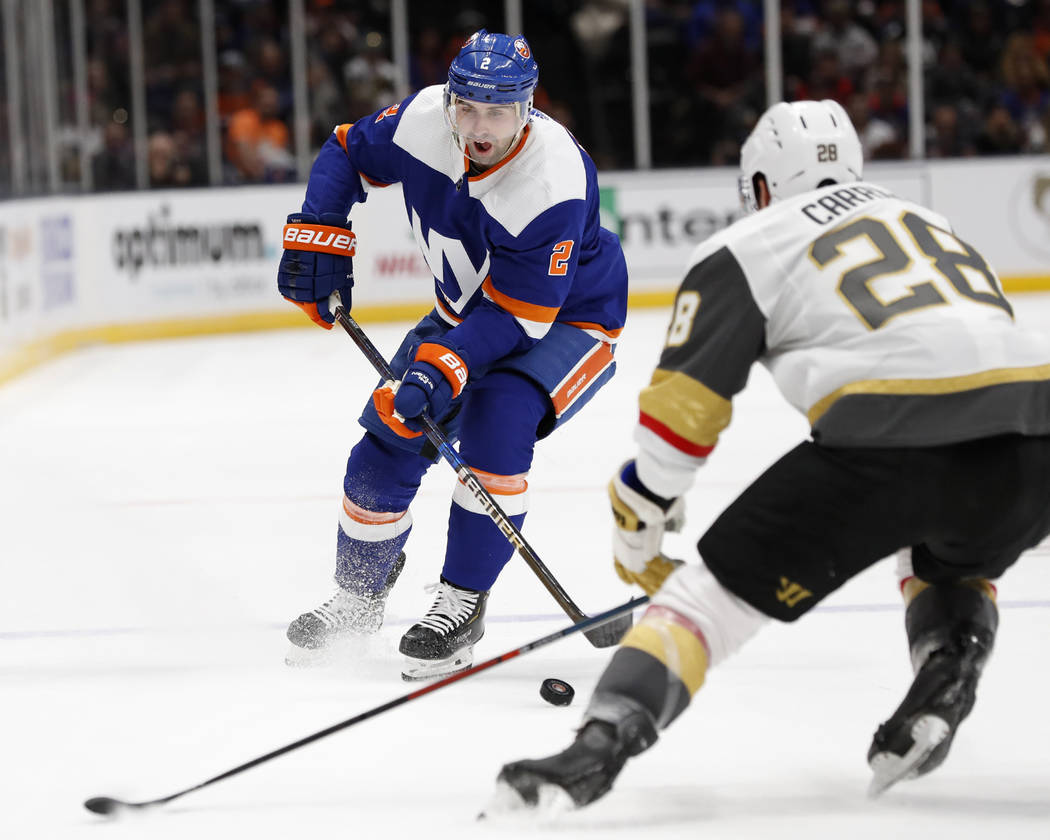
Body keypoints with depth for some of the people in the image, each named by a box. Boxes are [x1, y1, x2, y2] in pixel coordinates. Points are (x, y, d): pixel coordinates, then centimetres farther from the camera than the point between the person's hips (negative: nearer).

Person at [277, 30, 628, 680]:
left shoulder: (555, 180, -35)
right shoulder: (424, 120, -20)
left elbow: (516, 315, -33)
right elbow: (349, 152, 1)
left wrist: (444, 369, -43)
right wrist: (317, 237, -11)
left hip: (568, 318, -6)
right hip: (466, 313, 6)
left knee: (496, 417, -30)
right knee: (388, 440, -1)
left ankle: (462, 604, -16)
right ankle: (360, 594, 23)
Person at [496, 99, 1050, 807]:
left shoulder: (745, 249, 17)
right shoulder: (928, 221, 35)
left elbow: (683, 405, 10)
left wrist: (636, 537, 23)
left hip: (892, 438, -5)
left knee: (719, 589, 5)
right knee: (950, 561, 37)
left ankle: (601, 745, -12)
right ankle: (943, 689, 12)